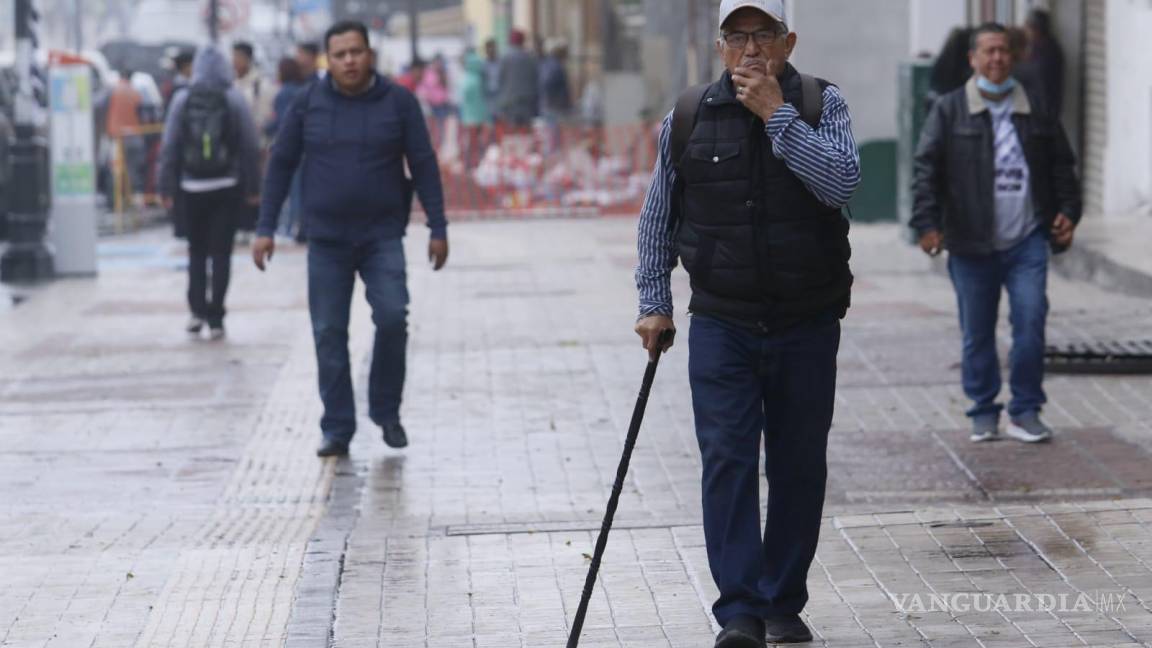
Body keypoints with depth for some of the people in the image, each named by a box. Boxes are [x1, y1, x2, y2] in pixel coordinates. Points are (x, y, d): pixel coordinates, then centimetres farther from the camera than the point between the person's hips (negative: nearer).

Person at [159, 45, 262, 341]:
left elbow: (170, 147, -3)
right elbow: (251, 147, -5)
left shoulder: (182, 100, -2)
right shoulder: (234, 100, -5)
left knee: (197, 250, 15)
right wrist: (252, 187, 2)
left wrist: (167, 188, 2)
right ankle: (215, 318, 0)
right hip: (227, 186, -1)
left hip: (193, 188, 1)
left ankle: (197, 310, 5)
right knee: (221, 252, 4)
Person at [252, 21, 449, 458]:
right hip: (326, 239, 1)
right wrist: (265, 229, 3)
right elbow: (281, 165, 6)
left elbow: (424, 165, 1)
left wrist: (438, 228, -2)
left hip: (383, 236, -1)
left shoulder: (398, 102, -2)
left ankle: (386, 410, 4)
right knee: (329, 334, 1)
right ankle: (337, 430, 10)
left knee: (392, 317, -17)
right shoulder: (309, 105, 1)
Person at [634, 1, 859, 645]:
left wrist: (776, 115, -19)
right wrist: (654, 302, 9)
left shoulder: (822, 104, -1)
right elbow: (658, 216, 12)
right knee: (727, 460, -9)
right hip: (721, 325, 0)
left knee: (799, 465, 7)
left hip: (807, 325, 0)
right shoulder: (688, 117, 3)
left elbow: (841, 182, -19)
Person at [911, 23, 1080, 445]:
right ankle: (983, 413, 17)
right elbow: (926, 169, -1)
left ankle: (1025, 411, 2)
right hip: (971, 246, -1)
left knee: (1031, 323, -9)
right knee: (977, 334, 5)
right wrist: (927, 223, -10)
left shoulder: (1036, 113, 10)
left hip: (1027, 241, 1)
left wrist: (1068, 211, 8)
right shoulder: (950, 111, 2)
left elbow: (1062, 166, 20)